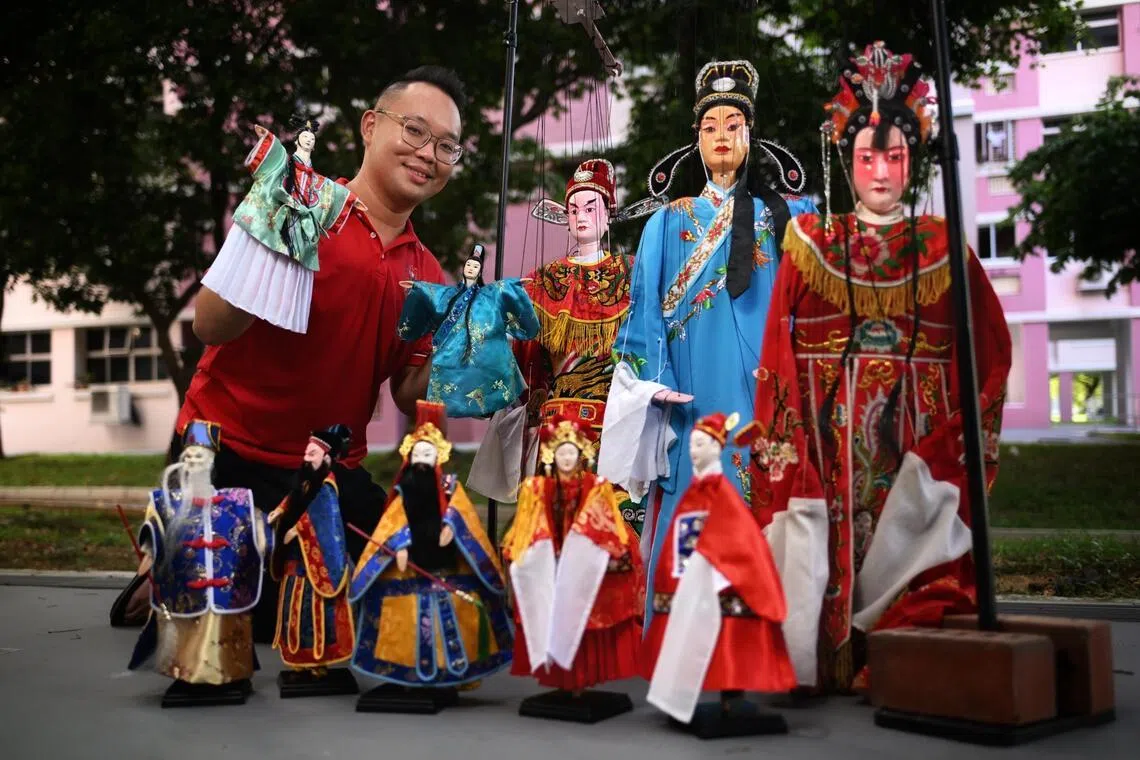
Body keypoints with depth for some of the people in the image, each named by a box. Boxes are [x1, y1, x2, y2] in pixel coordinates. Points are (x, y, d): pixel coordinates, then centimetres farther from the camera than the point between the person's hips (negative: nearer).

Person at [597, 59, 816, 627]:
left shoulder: (788, 218, 14)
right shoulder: (668, 223, 13)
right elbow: (647, 305, 6)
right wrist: (656, 380, -6)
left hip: (769, 395, 0)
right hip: (694, 398, 0)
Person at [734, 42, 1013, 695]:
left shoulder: (943, 245, 9)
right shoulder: (813, 241, 7)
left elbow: (990, 346, 10)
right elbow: (779, 346, 1)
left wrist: (966, 429, 2)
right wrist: (783, 429, -8)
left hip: (918, 428, 1)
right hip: (828, 427, -1)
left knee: (907, 533, -5)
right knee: (824, 534, -6)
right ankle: (823, 663, 2)